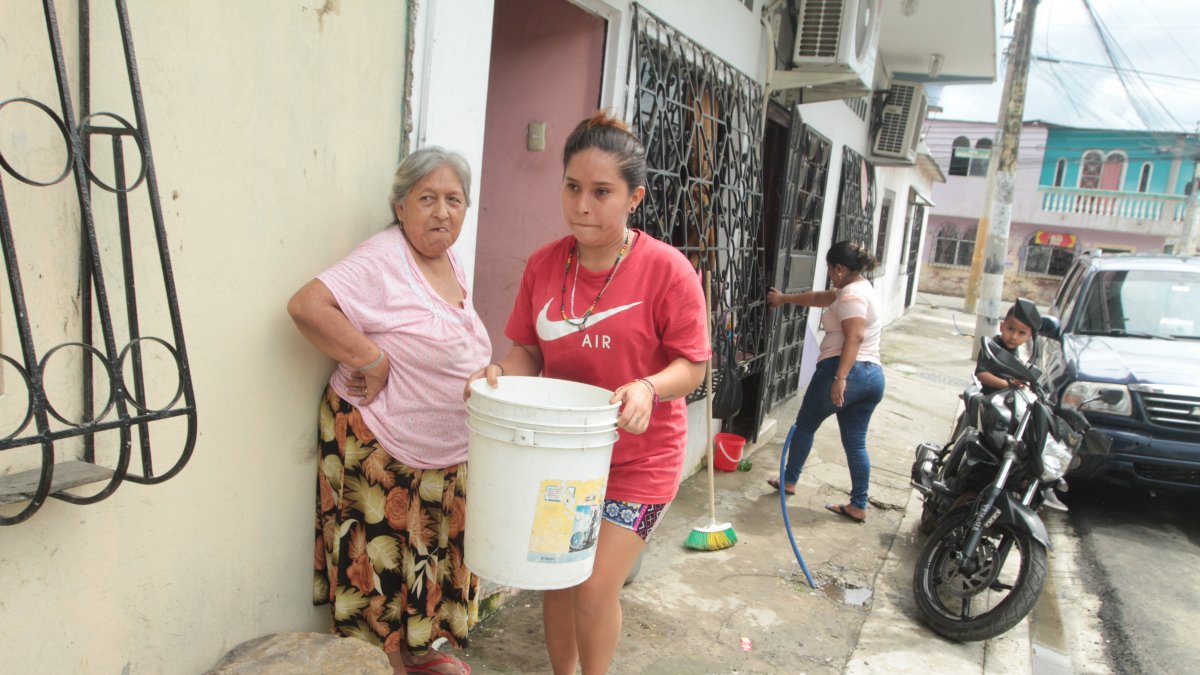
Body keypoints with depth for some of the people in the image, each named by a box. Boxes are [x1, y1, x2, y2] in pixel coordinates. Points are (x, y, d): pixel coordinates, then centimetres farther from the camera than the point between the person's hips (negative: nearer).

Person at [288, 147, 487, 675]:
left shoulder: (447, 261, 9)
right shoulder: (384, 258, -18)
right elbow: (307, 305, -30)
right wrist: (371, 362, -25)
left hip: (446, 452, 9)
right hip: (380, 447, -8)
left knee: (428, 551, 19)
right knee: (381, 556, 3)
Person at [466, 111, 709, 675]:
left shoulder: (667, 270, -17)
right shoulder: (543, 265, -4)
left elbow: (692, 364, -12)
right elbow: (529, 350, 4)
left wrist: (648, 388, -31)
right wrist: (500, 372, -18)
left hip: (638, 458, -4)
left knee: (596, 588, -2)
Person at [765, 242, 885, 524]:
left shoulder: (851, 294, -12)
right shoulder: (860, 288, 19)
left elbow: (855, 336, -25)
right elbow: (819, 298, 32)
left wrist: (840, 378, -31)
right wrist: (784, 298, 41)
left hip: (844, 372, -9)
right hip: (873, 376, 9)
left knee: (805, 424, 12)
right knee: (856, 441, 12)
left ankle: (789, 481, 26)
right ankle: (858, 506, 14)